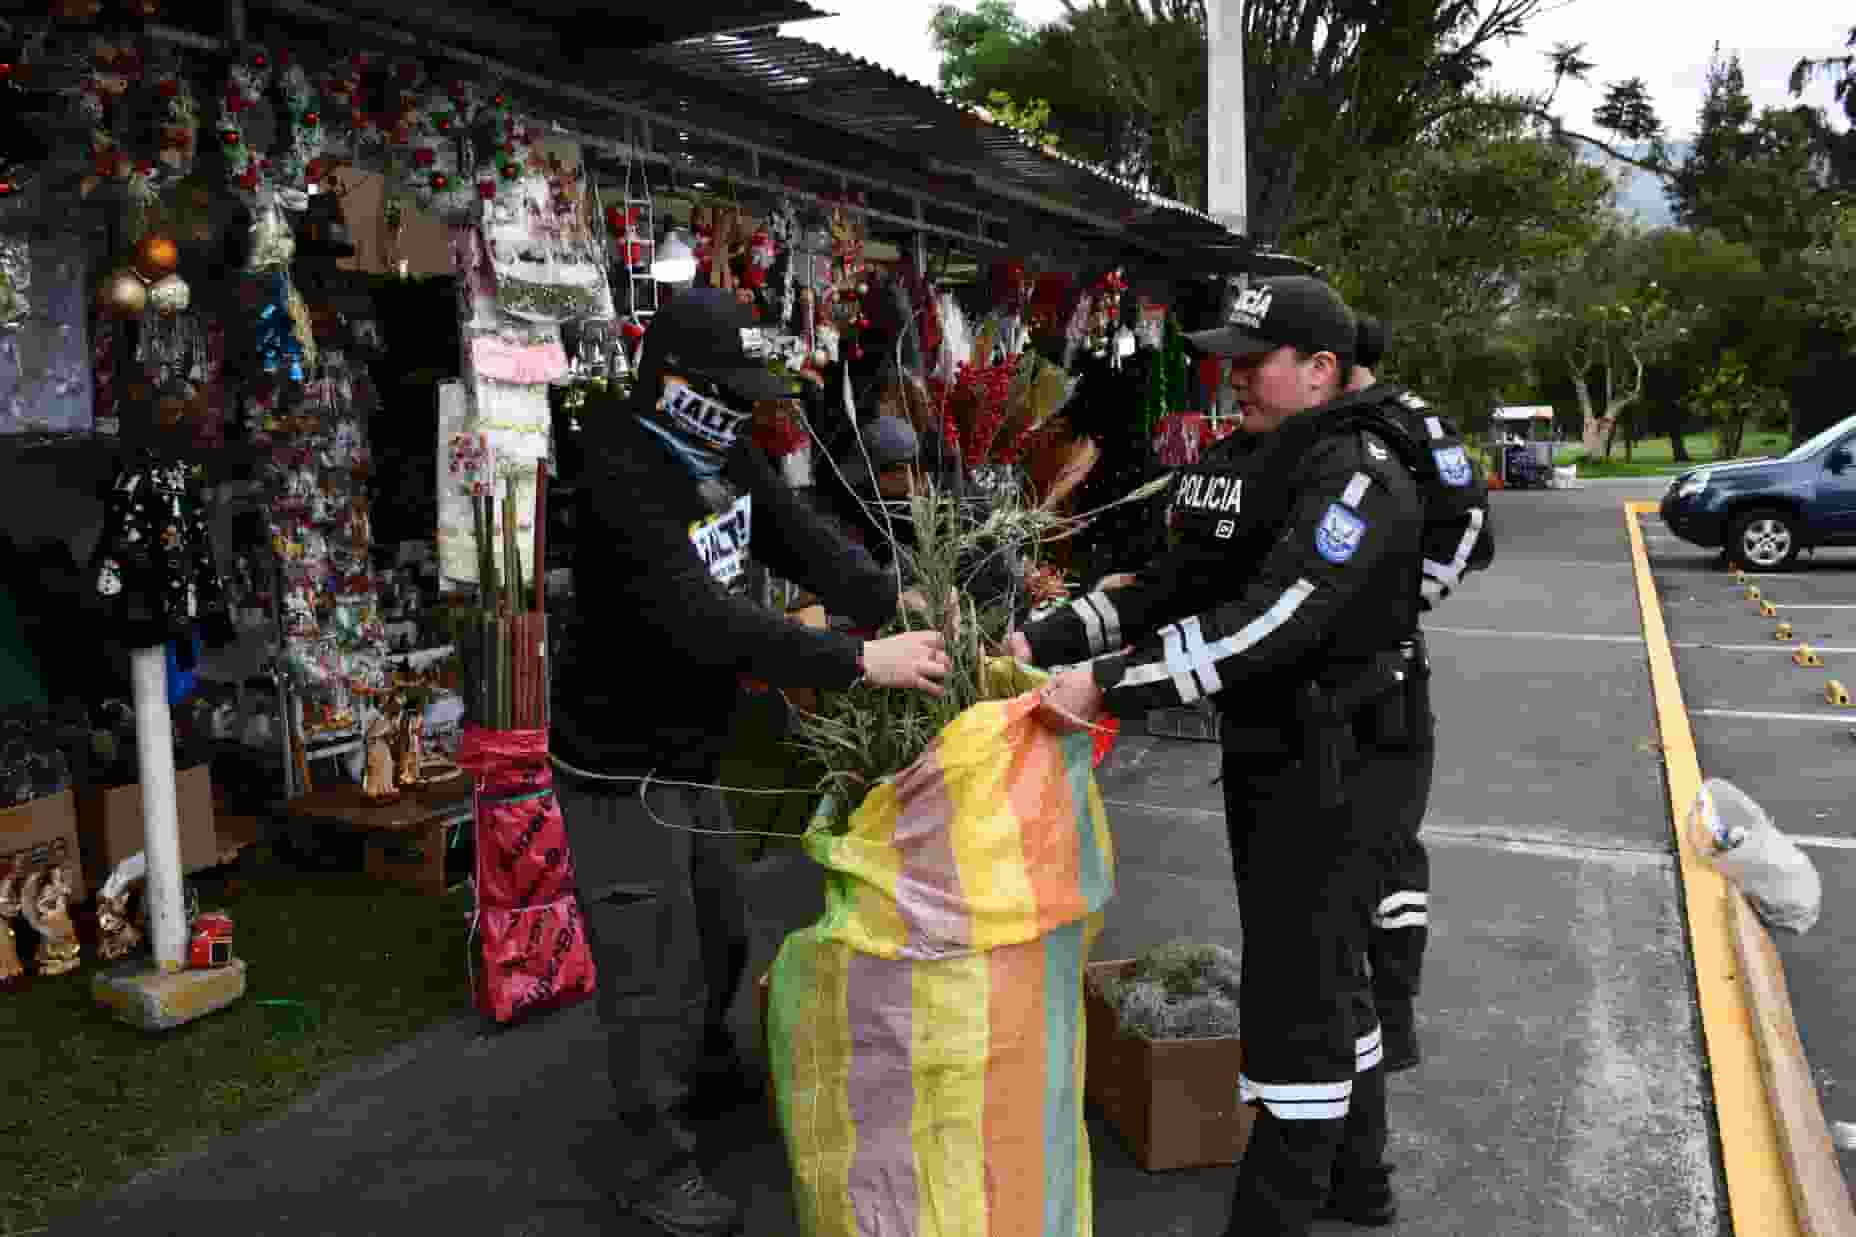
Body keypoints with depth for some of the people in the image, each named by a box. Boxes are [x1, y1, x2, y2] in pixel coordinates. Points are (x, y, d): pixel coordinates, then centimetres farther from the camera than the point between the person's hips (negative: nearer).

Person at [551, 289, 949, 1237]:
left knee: (719, 937, 26)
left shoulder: (724, 457, 1)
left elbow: (806, 545, -4)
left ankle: (708, 1072, 51)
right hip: (623, 767, -9)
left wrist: (901, 606, -20)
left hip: (690, 754, 9)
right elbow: (707, 622, -38)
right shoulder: (623, 482, -28)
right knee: (656, 973, 3)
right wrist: (862, 661, -40)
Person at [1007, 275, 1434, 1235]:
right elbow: (1173, 584, 5)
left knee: (1298, 988, -3)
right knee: (1324, 966, 20)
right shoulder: (1243, 459, 9)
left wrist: (1109, 684, -35)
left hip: (1333, 761, -9)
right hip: (1266, 752, 9)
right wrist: (1045, 642, -7)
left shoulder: (1360, 474, -18)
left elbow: (1271, 622, -30)